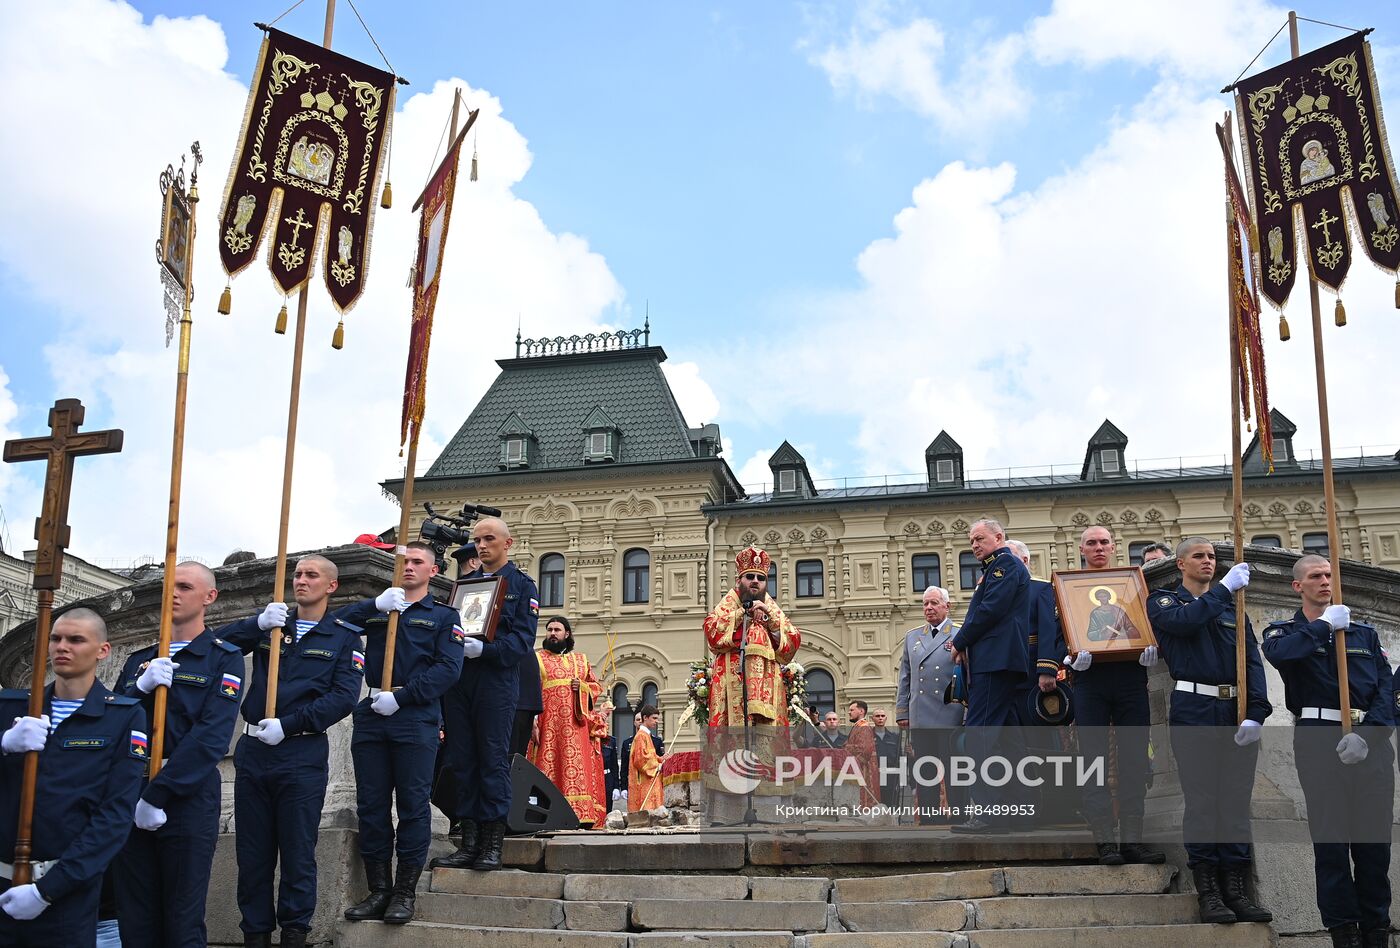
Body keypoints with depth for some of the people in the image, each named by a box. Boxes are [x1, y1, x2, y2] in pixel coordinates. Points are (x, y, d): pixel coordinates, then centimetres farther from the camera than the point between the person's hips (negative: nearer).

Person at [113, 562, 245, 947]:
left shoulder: (224, 658, -2)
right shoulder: (140, 659, 16)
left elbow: (211, 736, -14)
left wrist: (157, 797, -18)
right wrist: (141, 686, -12)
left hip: (188, 798, -5)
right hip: (130, 799, 5)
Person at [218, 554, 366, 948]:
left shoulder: (345, 637, 3)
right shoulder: (271, 624, 14)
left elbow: (344, 696, -9)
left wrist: (287, 724, -16)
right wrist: (258, 624, -14)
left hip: (303, 756, -4)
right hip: (253, 750, 4)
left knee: (298, 852, 1)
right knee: (252, 851, 9)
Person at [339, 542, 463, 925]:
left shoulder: (443, 616, 8)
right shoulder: (377, 610, 18)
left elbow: (448, 668, -6)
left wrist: (400, 697, -14)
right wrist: (376, 604, -13)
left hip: (416, 721, -3)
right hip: (371, 718, 4)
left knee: (413, 805, -1)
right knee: (371, 805, 5)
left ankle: (405, 892, 6)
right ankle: (378, 890, 14)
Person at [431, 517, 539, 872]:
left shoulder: (522, 585, 4)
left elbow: (522, 639, -7)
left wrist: (484, 649, -21)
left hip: (497, 680, -5)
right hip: (459, 680, 5)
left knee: (494, 760, -4)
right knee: (461, 760, 5)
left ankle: (493, 843, 2)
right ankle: (469, 841, 12)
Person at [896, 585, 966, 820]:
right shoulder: (911, 637, 15)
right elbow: (904, 678, 16)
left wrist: (969, 715, -4)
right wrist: (902, 712, 9)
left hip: (951, 716, -3)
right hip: (920, 718, 4)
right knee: (923, 774, 5)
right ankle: (927, 819, 10)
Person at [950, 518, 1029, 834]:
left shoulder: (1005, 564, -5)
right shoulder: (996, 568, 26)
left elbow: (991, 609, -16)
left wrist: (960, 642, -7)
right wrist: (965, 644, 7)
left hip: (994, 661, -11)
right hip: (997, 662, 11)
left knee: (983, 733, -15)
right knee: (1002, 735, 9)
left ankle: (989, 813, -19)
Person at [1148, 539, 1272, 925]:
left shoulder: (1233, 608, 19)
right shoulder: (1164, 602, 10)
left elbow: (1252, 661, 7)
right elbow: (1183, 621, -16)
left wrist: (1256, 712, -7)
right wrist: (1224, 588, -11)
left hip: (1237, 712, 4)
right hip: (1194, 710, -4)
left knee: (1236, 801, 2)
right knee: (1201, 799, -5)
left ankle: (1236, 889, 7)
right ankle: (1207, 890, -1)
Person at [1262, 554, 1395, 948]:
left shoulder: (1363, 632, 19)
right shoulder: (1287, 631, 12)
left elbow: (1386, 686, 7)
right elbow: (1277, 653, -14)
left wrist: (1368, 733, -9)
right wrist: (1324, 625, -6)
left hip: (1371, 741, 3)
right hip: (1319, 740, -2)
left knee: (1375, 835, 2)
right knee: (1331, 833, -3)